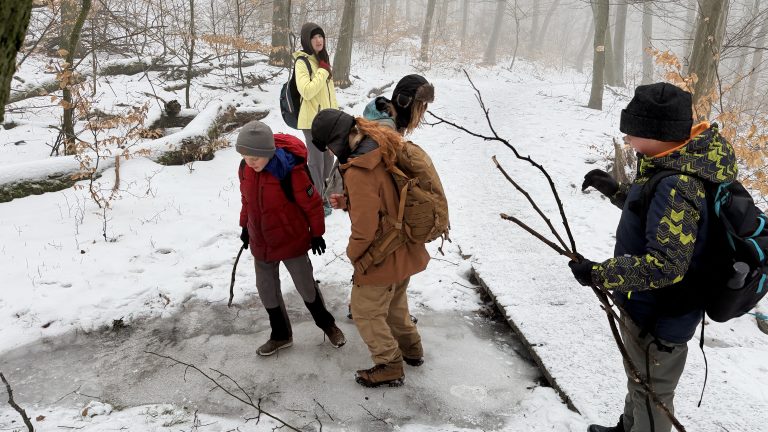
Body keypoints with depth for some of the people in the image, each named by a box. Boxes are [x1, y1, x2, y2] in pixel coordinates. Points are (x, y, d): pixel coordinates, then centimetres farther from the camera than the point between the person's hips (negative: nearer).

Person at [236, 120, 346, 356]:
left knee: (306, 287, 11)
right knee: (266, 290, 14)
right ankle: (281, 335, 35)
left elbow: (312, 204, -16)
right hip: (261, 243, 5)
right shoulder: (245, 168, -10)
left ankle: (327, 324, 36)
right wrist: (245, 226, 17)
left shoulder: (290, 171, -28)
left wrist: (317, 233, -6)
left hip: (292, 241, -5)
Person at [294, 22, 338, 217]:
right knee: (316, 161, -2)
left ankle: (325, 196, 34)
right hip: (313, 120, -8)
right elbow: (307, 91, -27)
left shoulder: (322, 58, 12)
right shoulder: (302, 62, -15)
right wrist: (323, 71, -20)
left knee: (328, 159, 18)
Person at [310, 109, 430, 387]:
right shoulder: (387, 147, -4)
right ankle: (411, 349, 45)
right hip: (405, 248, 9)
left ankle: (390, 367, 26)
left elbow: (364, 228, -26)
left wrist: (353, 253, -7)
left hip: (382, 257, -8)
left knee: (366, 314, 13)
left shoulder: (359, 172, -30)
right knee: (394, 303, 29)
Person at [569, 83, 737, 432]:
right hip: (648, 306, 10)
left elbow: (666, 265, -35)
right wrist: (615, 190, 9)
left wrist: (599, 273, -30)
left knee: (651, 392, 13)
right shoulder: (676, 165, -1)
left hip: (659, 318, -10)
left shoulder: (678, 185, -32)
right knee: (639, 379, 31)